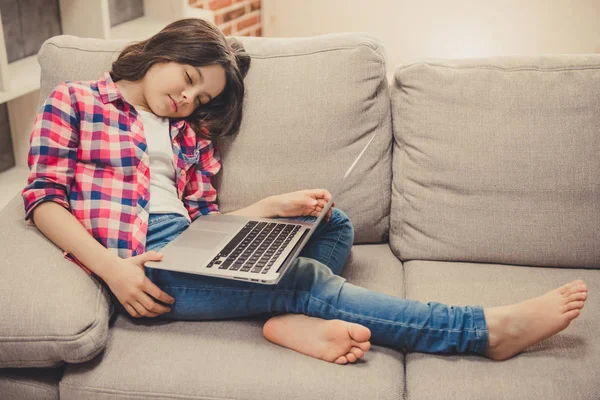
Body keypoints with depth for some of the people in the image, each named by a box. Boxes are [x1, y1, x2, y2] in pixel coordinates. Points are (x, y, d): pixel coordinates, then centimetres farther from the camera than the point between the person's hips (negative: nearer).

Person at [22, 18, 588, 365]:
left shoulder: (188, 133, 22)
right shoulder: (73, 100, 9)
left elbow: (205, 220, 14)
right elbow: (44, 198, -3)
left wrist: (277, 206, -5)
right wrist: (111, 267, -19)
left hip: (184, 246, 7)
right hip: (138, 260, -7)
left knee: (334, 224, -5)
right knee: (302, 278, -22)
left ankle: (299, 320, -35)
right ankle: (486, 329, -20)